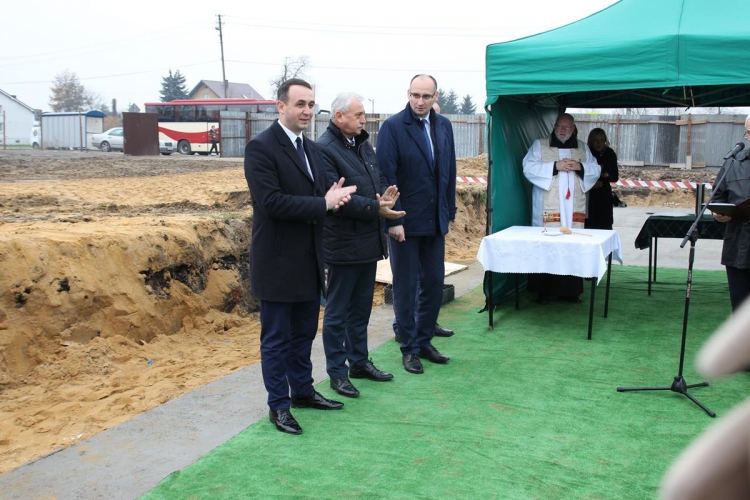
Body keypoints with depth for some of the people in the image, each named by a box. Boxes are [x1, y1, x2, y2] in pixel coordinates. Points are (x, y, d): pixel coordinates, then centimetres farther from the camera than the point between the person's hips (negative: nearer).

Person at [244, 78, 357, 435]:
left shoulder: (312, 150, 12)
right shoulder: (261, 147, -14)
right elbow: (272, 202, -24)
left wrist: (334, 196, -8)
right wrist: (323, 203, -22)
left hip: (309, 262, 8)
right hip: (278, 263, -8)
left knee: (304, 333, 19)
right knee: (277, 338, 5)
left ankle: (303, 391, 34)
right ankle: (278, 405, 18)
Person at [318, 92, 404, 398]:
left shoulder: (363, 145, 13)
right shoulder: (324, 149, -15)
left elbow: (379, 180, 15)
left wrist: (386, 196, -7)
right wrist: (375, 207, -21)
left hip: (370, 243, 8)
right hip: (343, 244, -8)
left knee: (361, 308, 18)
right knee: (337, 312, 5)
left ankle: (359, 361, 32)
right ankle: (336, 372, 16)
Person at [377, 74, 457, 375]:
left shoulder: (443, 126, 7)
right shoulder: (393, 126, -10)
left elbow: (449, 172, 12)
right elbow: (387, 176, -13)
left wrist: (450, 212, 10)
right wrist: (393, 220, -16)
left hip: (435, 221, 5)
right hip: (405, 222, -5)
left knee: (434, 283, 11)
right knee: (405, 287, 6)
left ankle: (424, 341, 27)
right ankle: (409, 348, 18)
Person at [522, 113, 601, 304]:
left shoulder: (582, 148, 16)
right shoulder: (539, 145, 6)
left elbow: (596, 170, 13)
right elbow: (528, 168, -5)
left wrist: (580, 166, -8)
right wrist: (555, 166, -15)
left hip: (574, 209, 3)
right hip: (548, 209, -3)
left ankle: (569, 290, 9)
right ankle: (544, 291, 2)